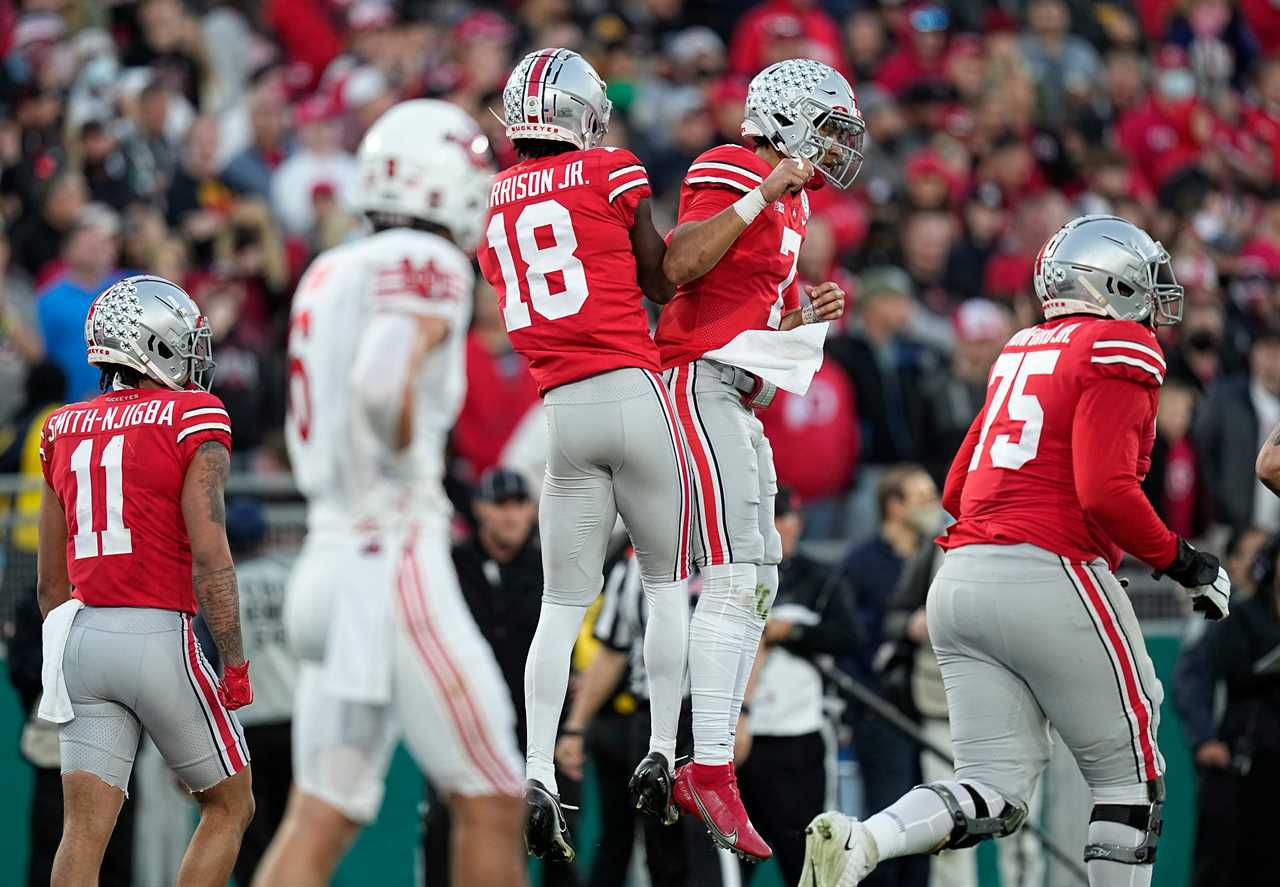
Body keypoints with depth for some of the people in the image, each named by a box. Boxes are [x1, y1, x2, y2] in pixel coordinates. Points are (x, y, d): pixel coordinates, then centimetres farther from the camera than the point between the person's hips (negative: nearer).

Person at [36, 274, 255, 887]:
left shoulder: (65, 430, 13)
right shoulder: (193, 422, -5)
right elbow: (209, 555, -13)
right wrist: (234, 665, -9)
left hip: (82, 633, 5)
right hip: (159, 634, -5)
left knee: (85, 830, 1)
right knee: (229, 807, 11)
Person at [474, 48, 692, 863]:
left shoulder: (493, 202, 11)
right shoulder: (611, 174, -2)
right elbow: (663, 284, 4)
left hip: (556, 410, 4)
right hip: (632, 391, -3)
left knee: (564, 603, 5)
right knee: (668, 581, 12)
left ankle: (538, 773, -9)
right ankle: (662, 757, 7)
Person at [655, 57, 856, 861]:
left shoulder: (789, 202, 21)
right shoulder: (736, 173, -9)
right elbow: (676, 268, -24)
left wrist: (808, 316, 6)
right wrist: (761, 196, -23)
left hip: (738, 402, 11)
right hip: (700, 381, -11)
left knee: (758, 584, 9)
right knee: (736, 576, -17)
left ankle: (705, 770, 11)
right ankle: (711, 773, -21)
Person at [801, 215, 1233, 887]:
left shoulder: (1023, 350, 20)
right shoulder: (1120, 352, -4)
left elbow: (956, 490, 23)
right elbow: (1105, 491, -16)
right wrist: (1183, 563, -4)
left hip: (960, 580, 7)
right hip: (1051, 577, -7)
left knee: (991, 797, 4)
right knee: (1129, 778, 8)